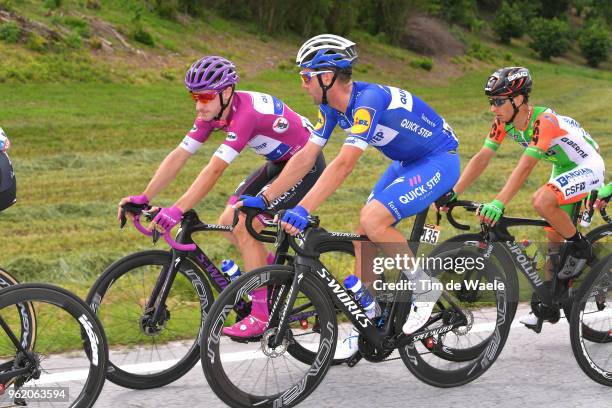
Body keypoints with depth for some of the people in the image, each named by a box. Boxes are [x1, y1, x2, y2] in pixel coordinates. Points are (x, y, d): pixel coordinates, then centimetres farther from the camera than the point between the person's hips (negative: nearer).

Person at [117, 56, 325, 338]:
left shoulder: (246, 112, -33)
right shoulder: (213, 111, -8)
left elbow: (214, 170, -39)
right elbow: (179, 156, -8)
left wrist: (177, 211, -44)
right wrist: (143, 198, -14)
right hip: (278, 163, 9)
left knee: (244, 227, -17)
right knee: (229, 223, 0)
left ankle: (262, 315, -9)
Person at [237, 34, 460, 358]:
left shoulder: (368, 100, -30)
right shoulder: (332, 106, -3)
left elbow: (343, 164, -38)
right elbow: (305, 157, -1)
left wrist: (302, 210, -43)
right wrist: (264, 199, -5)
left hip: (439, 160, -9)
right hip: (407, 162, 9)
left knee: (372, 219, -25)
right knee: (363, 233, 2)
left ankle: (424, 287, -6)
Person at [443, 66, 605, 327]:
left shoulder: (543, 121, -33)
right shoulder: (504, 122, -10)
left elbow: (525, 166, -41)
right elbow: (482, 158, -11)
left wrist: (498, 204, -50)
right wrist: (452, 194, -21)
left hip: (588, 168, -8)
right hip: (563, 169, 8)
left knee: (542, 201, -32)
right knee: (553, 238, 9)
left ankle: (580, 247, -9)